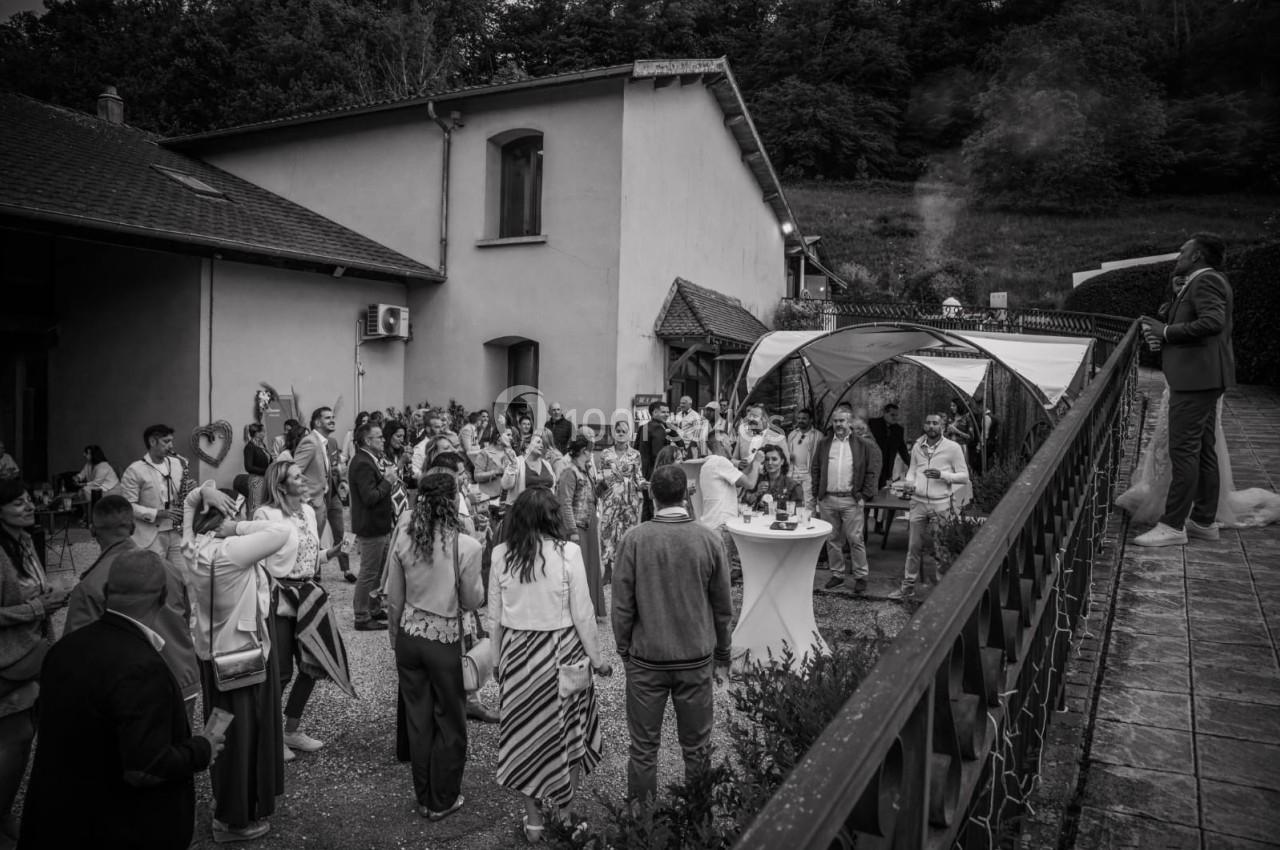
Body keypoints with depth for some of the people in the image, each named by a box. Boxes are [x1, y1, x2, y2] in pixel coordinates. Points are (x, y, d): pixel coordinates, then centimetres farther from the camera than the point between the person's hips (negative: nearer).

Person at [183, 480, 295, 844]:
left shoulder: (195, 547, -5)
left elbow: (189, 512, 12)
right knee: (242, 734, 8)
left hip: (212, 653, 8)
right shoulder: (231, 551, -29)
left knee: (225, 730, 24)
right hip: (242, 654, -8)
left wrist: (197, 497, -9)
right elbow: (284, 531, -32)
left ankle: (224, 801, 43)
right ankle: (234, 820, 22)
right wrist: (237, 527, -24)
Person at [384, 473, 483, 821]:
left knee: (418, 718, 16)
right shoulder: (465, 546, -17)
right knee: (449, 722, 13)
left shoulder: (403, 542, -4)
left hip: (409, 636, 4)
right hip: (445, 639, -4)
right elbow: (472, 601, -7)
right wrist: (478, 581, 10)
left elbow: (394, 600, 4)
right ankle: (443, 801, 26)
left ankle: (424, 798, 30)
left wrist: (395, 637, 17)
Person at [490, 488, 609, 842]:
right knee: (568, 732, 18)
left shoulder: (501, 554, -6)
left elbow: (495, 615, 2)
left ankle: (533, 818, 28)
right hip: (561, 650, -2)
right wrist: (596, 657, 3)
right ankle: (565, 812, 32)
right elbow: (582, 613, -9)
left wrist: (499, 656, 15)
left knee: (525, 733, 16)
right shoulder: (568, 552, -14)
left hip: (516, 652, 2)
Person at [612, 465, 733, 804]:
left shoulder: (634, 539, -14)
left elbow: (622, 604, -8)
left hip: (646, 658, -1)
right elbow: (723, 606, -1)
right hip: (697, 657, 1)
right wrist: (722, 650, 14)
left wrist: (624, 648, 8)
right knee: (696, 747, 16)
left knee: (644, 747, 14)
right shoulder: (708, 539, -10)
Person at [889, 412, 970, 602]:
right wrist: (908, 483, -4)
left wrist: (942, 475, -18)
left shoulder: (953, 448, -3)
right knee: (914, 547, 6)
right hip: (918, 502, 3)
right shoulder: (917, 446, 9)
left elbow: (964, 477, -3)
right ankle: (908, 587, 12)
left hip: (941, 505, -3)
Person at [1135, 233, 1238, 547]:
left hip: (1197, 377, -11)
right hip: (1200, 377, 11)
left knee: (1183, 450, -10)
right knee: (1203, 450, 13)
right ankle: (1204, 521, 21)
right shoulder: (1204, 282, 20)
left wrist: (1167, 332, -17)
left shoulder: (1206, 281, -12)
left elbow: (1212, 322, -27)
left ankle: (1172, 526, -8)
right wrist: (1162, 333, 2)